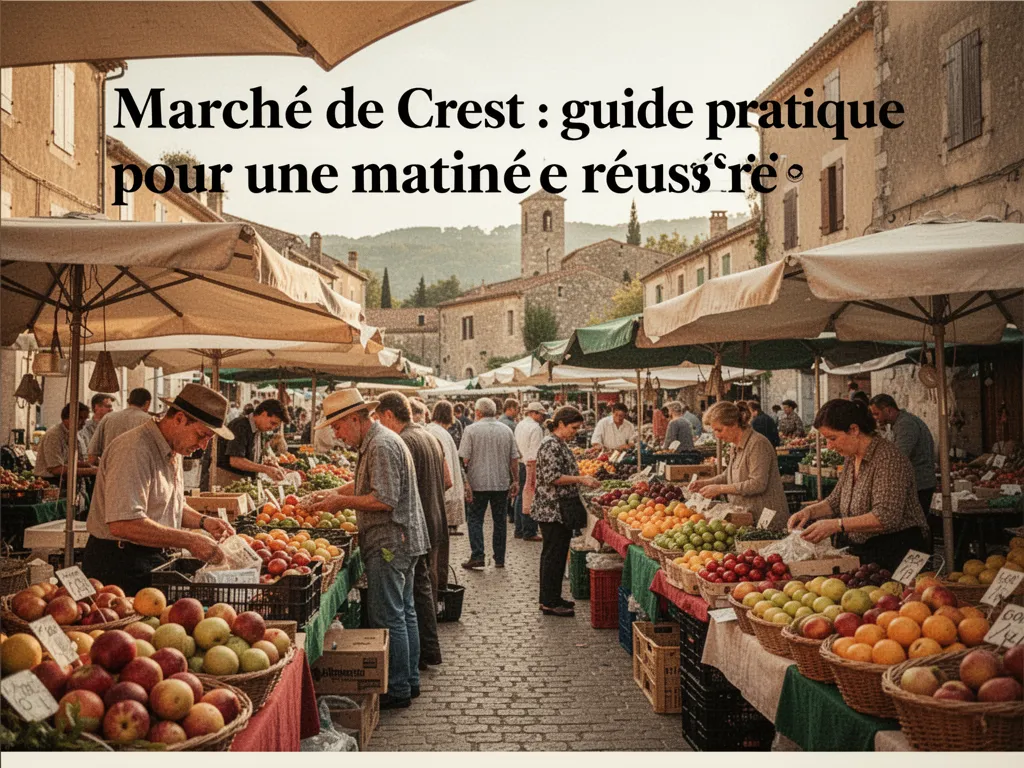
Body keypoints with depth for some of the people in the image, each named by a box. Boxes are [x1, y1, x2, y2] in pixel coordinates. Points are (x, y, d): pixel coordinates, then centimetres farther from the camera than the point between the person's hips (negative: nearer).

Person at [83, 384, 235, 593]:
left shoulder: (173, 451, 11)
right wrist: (189, 540, -26)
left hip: (152, 559, 9)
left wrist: (203, 521, 4)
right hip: (118, 564, -9)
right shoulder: (134, 450, -21)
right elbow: (123, 524, -30)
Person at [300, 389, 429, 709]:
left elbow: (384, 500, -25)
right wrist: (330, 493, 13)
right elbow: (364, 485, 25)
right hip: (403, 540, 11)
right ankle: (409, 681, 25)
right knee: (404, 612, 16)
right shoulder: (375, 442, 15)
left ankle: (396, 691, 3)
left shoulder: (381, 446, -19)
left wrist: (342, 502, -16)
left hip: (389, 544, -11)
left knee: (387, 618, -4)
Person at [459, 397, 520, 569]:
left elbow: (464, 458, -9)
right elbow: (514, 458, 6)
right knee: (500, 521, 10)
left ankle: (477, 555, -4)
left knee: (475, 519, 7)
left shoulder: (471, 429, -6)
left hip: (478, 483, -3)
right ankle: (499, 559, 13)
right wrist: (515, 481, 13)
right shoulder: (506, 430, 4)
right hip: (502, 483, 3)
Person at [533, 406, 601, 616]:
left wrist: (583, 479, 15)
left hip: (558, 510, 11)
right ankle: (549, 603, 0)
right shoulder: (551, 445, -17)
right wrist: (581, 479, -21)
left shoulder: (560, 444, 16)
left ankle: (550, 598, 23)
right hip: (553, 510, -11)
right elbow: (552, 477, -23)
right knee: (554, 554, -6)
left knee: (553, 554, 15)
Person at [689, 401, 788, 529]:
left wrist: (720, 488, -21)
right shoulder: (736, 447, 12)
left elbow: (758, 484, -23)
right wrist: (704, 483, 8)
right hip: (747, 519, 8)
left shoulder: (758, 443, -17)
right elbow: (728, 476, 26)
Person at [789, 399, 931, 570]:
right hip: (864, 552, 8)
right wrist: (810, 511, 3)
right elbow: (835, 501, 22)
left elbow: (887, 517, -25)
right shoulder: (852, 459, 12)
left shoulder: (887, 458, -16)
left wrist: (837, 525, -30)